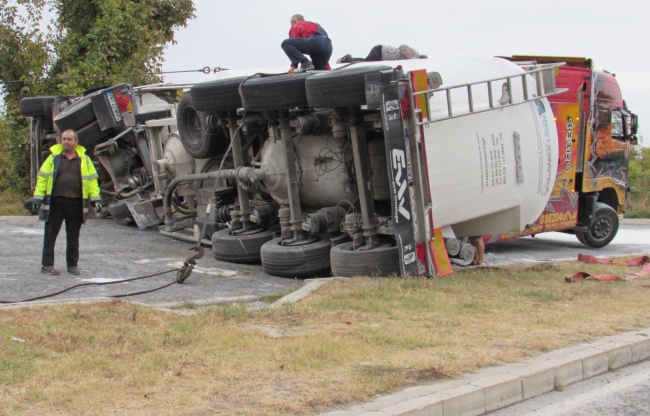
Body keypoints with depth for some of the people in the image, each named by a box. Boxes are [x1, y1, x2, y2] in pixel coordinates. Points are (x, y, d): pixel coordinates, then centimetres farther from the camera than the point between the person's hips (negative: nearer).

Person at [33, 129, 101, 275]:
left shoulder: (84, 160, 9)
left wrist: (95, 199, 2)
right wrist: (38, 198, -5)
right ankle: (47, 265, 7)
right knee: (50, 234, 1)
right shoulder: (54, 158, 5)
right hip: (55, 202, -1)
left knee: (73, 236, 9)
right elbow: (42, 178, 3)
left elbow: (91, 179, 10)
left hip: (76, 203, 1)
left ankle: (72, 265, 19)